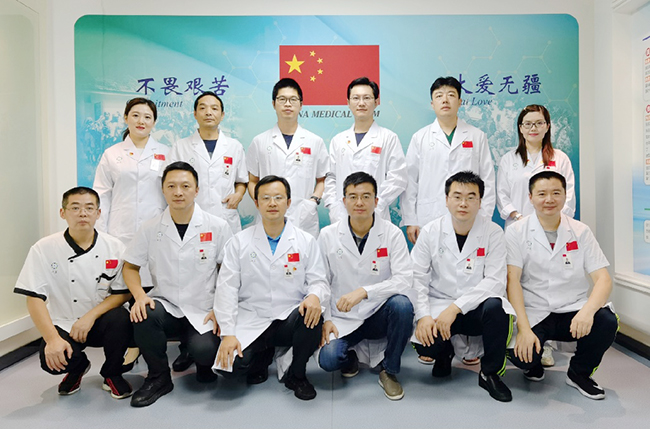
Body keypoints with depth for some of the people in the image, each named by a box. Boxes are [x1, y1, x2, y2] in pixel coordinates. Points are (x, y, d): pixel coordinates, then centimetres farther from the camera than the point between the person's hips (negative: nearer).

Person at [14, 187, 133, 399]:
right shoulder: (44, 249, -9)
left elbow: (123, 293, -5)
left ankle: (112, 374, 0)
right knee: (52, 360, -28)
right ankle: (78, 366, 13)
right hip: (63, 325, 0)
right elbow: (34, 298, -10)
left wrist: (90, 316, -18)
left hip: (101, 322, 0)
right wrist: (52, 339, -21)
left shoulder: (114, 247, -7)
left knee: (120, 318, -32)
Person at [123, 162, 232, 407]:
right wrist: (140, 296, -11)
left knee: (204, 351, -27)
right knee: (143, 315, -31)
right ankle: (158, 378, -4)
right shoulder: (151, 229, 0)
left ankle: (202, 365, 15)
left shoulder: (217, 227, -4)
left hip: (203, 311, -1)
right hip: (166, 306, 2)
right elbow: (130, 266, 8)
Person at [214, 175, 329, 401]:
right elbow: (226, 288, -2)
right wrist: (228, 333, -11)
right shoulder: (240, 242, 2)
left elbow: (319, 281, 1)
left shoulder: (306, 241, 3)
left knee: (312, 317, -32)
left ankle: (296, 374, -1)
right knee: (231, 365, -23)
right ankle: (264, 356, 17)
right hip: (251, 321, 0)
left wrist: (315, 296, -25)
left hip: (290, 319, 0)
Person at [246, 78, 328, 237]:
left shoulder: (315, 142, 8)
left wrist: (314, 200, -6)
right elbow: (253, 181, 11)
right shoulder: (259, 142, 7)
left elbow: (322, 180, 13)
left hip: (305, 222, 0)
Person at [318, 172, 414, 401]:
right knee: (328, 359, -26)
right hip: (343, 319, 0)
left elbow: (404, 279, -17)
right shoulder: (328, 236, -2)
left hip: (379, 314, 0)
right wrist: (325, 319, -8)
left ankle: (389, 370, -6)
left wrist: (364, 291, -29)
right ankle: (350, 356, 15)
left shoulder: (392, 234, -7)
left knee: (401, 304, -32)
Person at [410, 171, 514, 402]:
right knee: (425, 344, -26)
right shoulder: (430, 232, -2)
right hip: (439, 306, 1)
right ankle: (444, 353, 15)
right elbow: (417, 278, -3)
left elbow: (495, 281, -13)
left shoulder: (493, 232, -5)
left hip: (476, 307, 0)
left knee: (495, 306, -34)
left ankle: (490, 373, -7)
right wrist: (423, 316, -18)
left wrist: (456, 307, -23)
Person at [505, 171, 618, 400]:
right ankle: (533, 363, 14)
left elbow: (603, 279, -4)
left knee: (607, 321, -27)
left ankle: (579, 372, 4)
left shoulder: (580, 231, 3)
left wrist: (587, 311, -25)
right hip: (533, 312, -2)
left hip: (572, 311, 3)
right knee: (520, 354, -28)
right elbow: (512, 280, -11)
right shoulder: (517, 232, -3)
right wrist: (524, 328, -21)